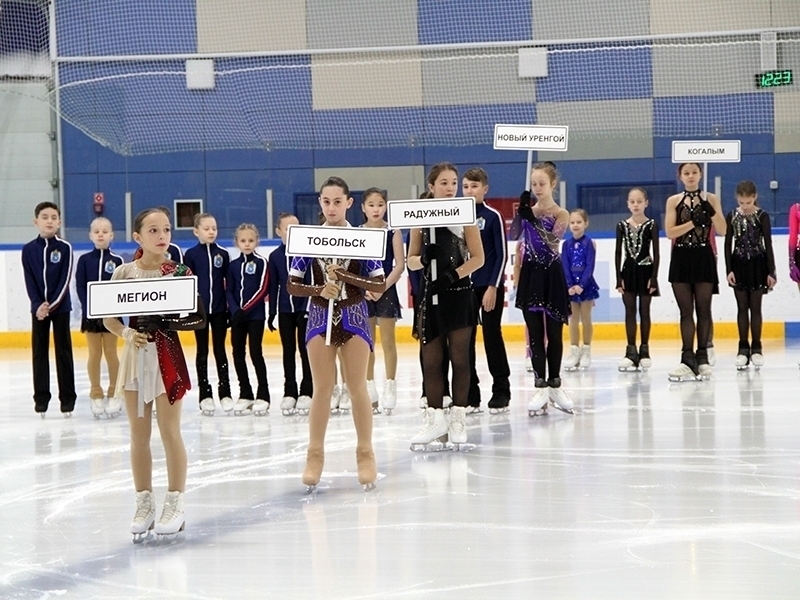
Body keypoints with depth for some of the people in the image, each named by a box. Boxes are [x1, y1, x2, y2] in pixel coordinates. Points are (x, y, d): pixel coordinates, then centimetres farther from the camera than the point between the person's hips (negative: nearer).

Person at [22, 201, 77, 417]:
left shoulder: (65, 248, -5)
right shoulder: (29, 249, 0)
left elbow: (65, 280, -8)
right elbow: (29, 282, -1)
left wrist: (52, 305, -15)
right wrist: (39, 305, -13)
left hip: (61, 307, -2)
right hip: (38, 308, 2)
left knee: (63, 351, 2)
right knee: (39, 352, 5)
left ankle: (67, 399, 6)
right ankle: (41, 398, 11)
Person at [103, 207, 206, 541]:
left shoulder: (178, 272, -4)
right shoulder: (124, 273, 0)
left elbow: (195, 316, -5)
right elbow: (108, 318, 5)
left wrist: (167, 322, -21)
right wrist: (127, 333, -13)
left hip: (167, 355, -2)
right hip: (136, 355, 2)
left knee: (169, 432, 1)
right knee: (138, 435, 8)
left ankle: (175, 503, 10)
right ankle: (144, 503, 18)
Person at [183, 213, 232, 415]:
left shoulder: (223, 254, 4)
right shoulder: (191, 254, -1)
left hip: (219, 309, 1)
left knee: (220, 349, 5)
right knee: (202, 351, 6)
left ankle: (225, 392, 10)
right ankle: (205, 394, 11)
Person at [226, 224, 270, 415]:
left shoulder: (261, 262, -4)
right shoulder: (233, 265, 8)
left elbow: (263, 290, -10)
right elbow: (229, 290, 7)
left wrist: (246, 309, -16)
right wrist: (234, 309, -10)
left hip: (255, 315, -5)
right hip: (237, 316, 5)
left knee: (256, 353, -6)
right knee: (238, 354, 5)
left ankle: (263, 396, 0)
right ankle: (245, 395, 15)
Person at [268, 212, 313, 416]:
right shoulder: (275, 256, 2)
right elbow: (273, 286, 6)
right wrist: (271, 313, 6)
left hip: (305, 308, -3)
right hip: (285, 310, 3)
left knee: (305, 349, 2)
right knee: (288, 351, 9)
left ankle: (307, 392, 9)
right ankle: (289, 393, 16)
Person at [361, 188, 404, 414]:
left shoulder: (393, 232, -3)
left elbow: (399, 265, -6)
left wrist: (382, 287, -15)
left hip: (386, 291, -2)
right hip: (363, 291, 2)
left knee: (387, 341, 0)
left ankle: (390, 388, 3)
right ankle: (369, 389, 14)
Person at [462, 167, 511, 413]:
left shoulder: (493, 216, -5)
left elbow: (502, 254, -7)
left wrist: (493, 287, -12)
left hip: (490, 287, -4)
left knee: (492, 336, 1)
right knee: (465, 339, 5)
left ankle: (501, 392, 11)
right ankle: (470, 394, 12)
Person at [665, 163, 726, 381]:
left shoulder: (710, 199, 3)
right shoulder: (674, 201, 3)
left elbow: (722, 231, -4)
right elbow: (670, 232, -7)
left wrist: (710, 209, -16)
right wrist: (694, 222, -16)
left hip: (703, 258, 0)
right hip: (682, 258, 0)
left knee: (703, 309, 2)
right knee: (686, 311, 1)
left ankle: (702, 357, 8)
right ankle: (687, 359, 0)